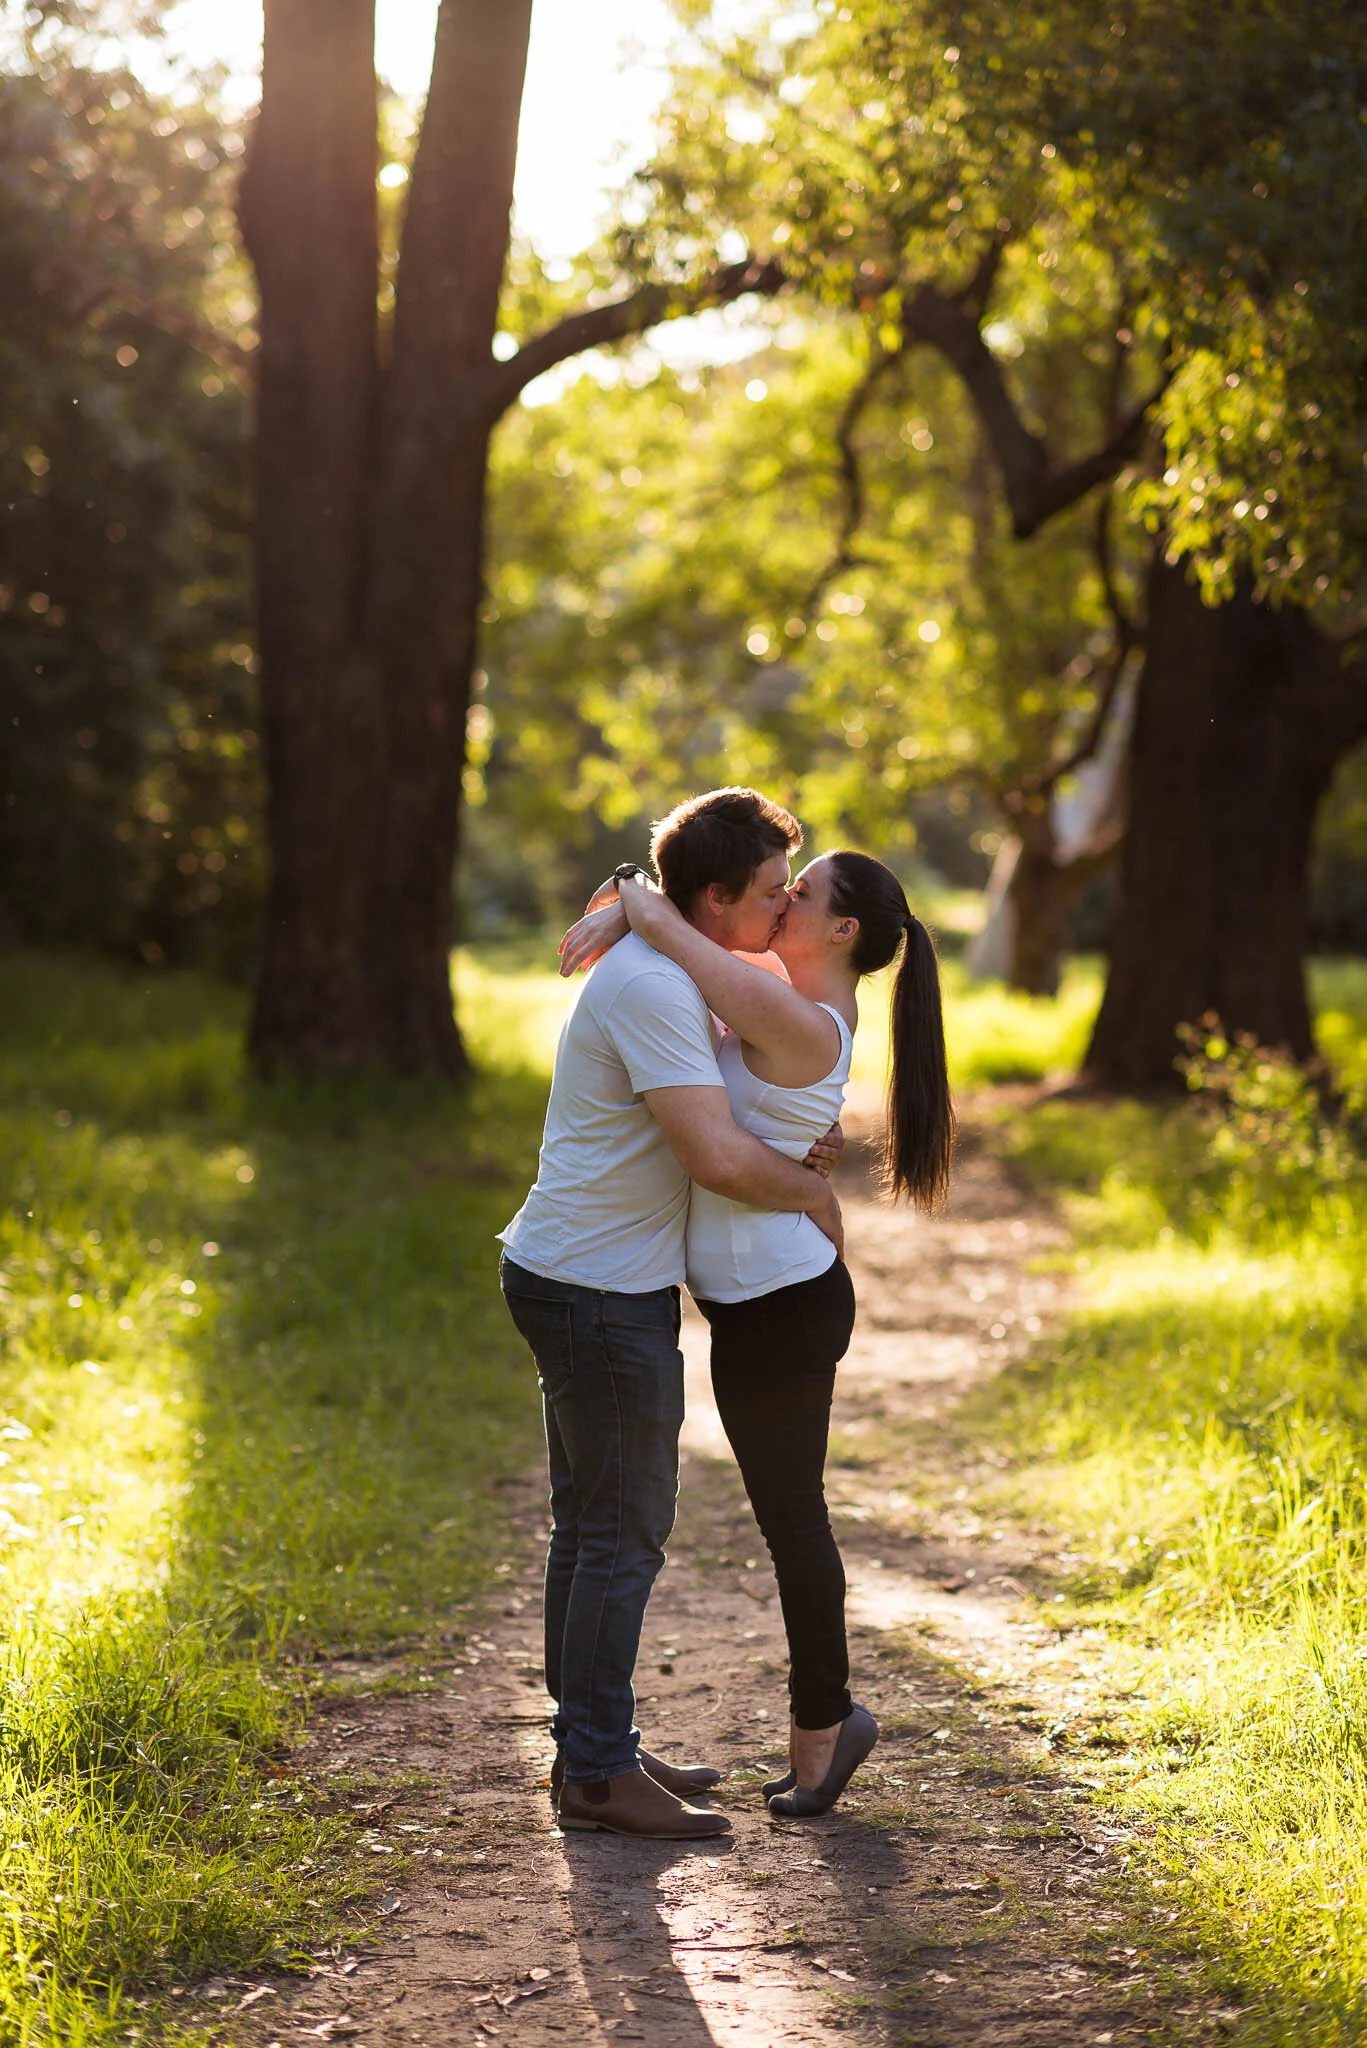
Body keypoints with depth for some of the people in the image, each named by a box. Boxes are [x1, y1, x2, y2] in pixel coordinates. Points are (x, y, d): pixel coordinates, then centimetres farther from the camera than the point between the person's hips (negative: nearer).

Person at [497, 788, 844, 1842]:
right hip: (599, 1291, -11)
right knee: (624, 1529, -5)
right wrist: (815, 1195, -10)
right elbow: (719, 1157, -28)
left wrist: (799, 1147, 9)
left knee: (594, 1522, 15)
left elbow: (714, 1114, 29)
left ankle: (591, 1750, 24)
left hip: (580, 1280, 11)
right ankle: (598, 1772, 1)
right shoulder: (651, 988, -22)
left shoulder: (672, 971, 12)